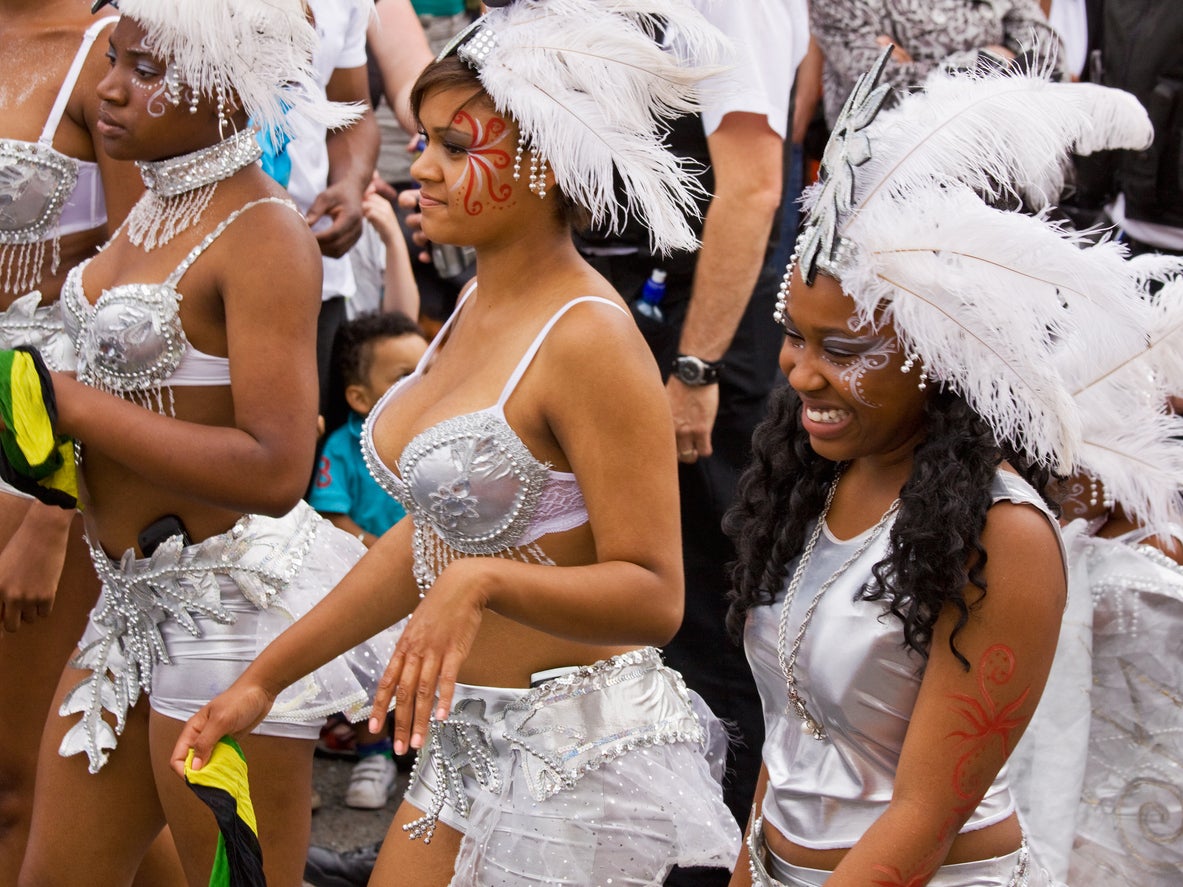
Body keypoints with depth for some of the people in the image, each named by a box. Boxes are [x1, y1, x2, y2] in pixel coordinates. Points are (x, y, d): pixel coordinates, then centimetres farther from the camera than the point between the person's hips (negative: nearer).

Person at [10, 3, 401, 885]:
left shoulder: (265, 234, -17)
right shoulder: (154, 208, 9)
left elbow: (275, 469, -26)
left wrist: (69, 403, -21)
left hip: (234, 598, -9)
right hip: (136, 595, 9)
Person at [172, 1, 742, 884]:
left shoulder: (588, 338, -20)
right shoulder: (478, 306, 6)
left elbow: (653, 597, -21)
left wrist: (483, 581, -37)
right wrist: (265, 677, 17)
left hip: (579, 752, -9)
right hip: (466, 736, 9)